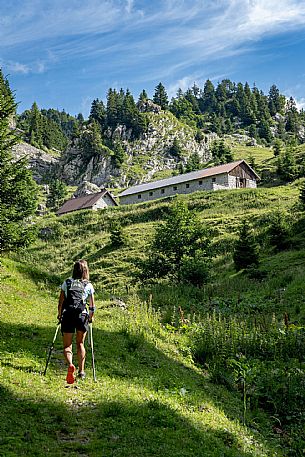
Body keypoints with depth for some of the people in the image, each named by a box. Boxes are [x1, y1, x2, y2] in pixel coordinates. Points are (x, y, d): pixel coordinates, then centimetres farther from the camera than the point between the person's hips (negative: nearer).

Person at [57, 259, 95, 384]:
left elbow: (60, 302, 6)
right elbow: (92, 307, 4)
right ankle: (81, 371, 18)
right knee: (80, 344, 19)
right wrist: (90, 317, 19)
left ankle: (70, 365, -22)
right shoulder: (89, 285, 7)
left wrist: (59, 315, 18)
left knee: (67, 345, 5)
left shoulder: (66, 283, 8)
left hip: (67, 315, 0)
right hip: (82, 315, 0)